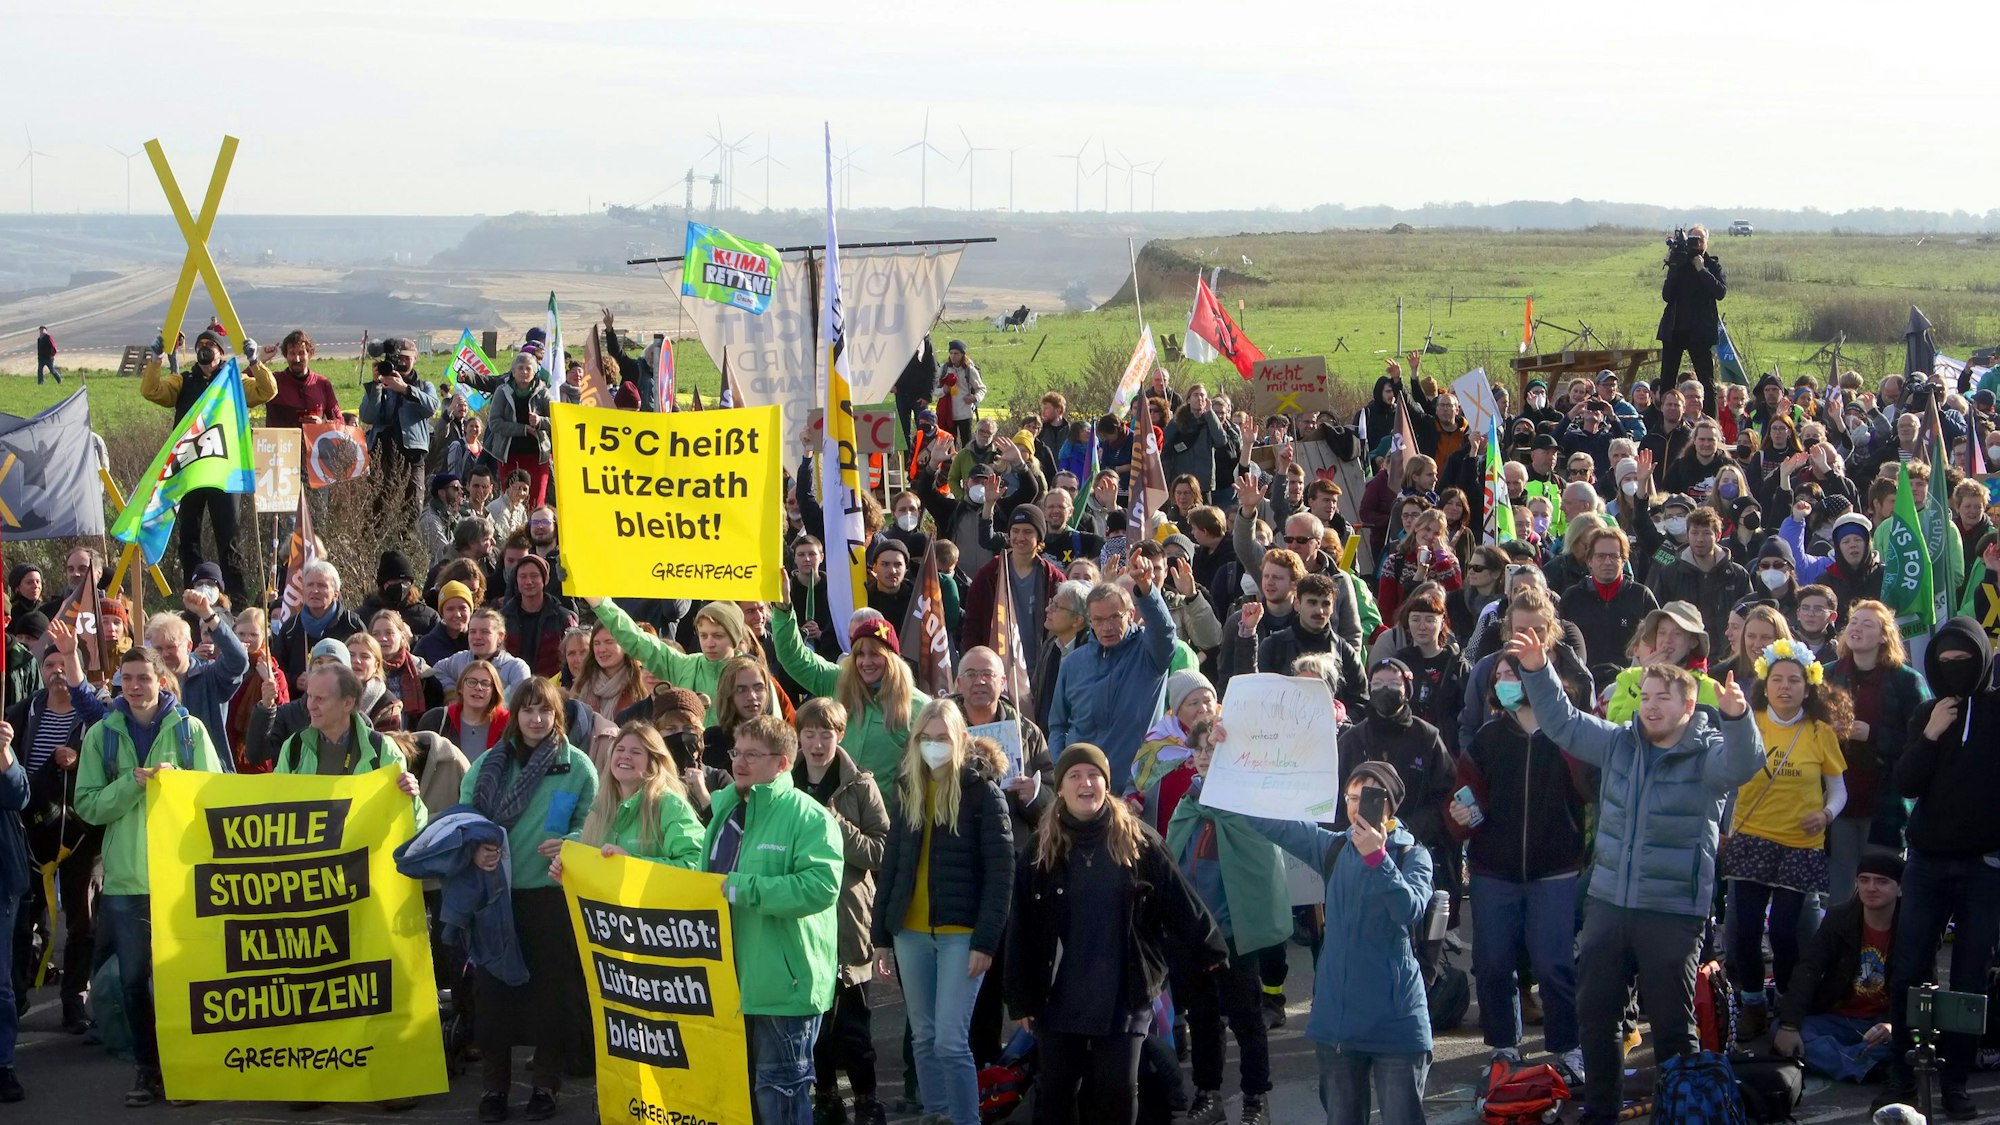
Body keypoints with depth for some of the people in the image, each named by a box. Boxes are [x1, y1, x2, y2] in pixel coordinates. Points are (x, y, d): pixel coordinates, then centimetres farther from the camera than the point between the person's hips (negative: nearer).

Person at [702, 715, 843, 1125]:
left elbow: (821, 886, -25)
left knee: (779, 1084, -2)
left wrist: (743, 888, -25)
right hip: (729, 974, 8)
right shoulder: (726, 810, 16)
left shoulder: (808, 817, -11)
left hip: (782, 979, -8)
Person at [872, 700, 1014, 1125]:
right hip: (911, 934, 6)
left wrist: (985, 942, -15)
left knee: (950, 1041, -11)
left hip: (960, 934, -6)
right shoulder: (908, 791, 11)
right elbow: (891, 865, 14)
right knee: (923, 1038, 10)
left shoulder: (983, 793, -6)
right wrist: (881, 936, 10)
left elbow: (1001, 873, -9)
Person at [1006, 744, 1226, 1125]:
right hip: (1059, 998, 1)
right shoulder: (1041, 851, 3)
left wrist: (1210, 952, 7)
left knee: (1117, 1093, 0)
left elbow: (1182, 905, 4)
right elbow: (1021, 932, 3)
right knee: (1055, 1093, 5)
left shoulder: (1138, 843, 0)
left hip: (1124, 997, -1)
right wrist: (1022, 1000, 0)